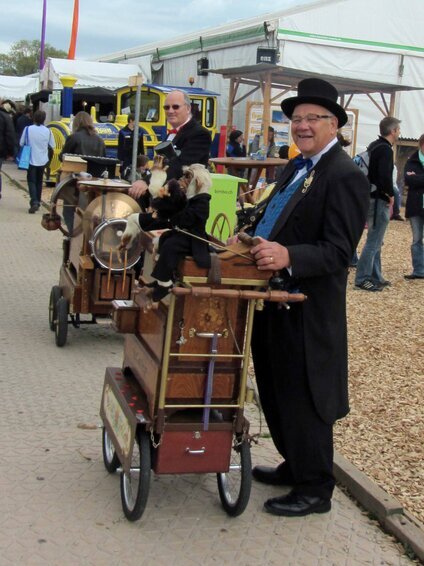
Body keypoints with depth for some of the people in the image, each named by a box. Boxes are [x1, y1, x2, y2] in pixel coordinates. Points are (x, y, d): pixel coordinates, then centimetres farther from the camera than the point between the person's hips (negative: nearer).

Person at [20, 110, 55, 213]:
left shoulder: (28, 129, -11)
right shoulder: (48, 131, -8)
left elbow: (21, 143, -2)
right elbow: (52, 146, 1)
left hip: (31, 160, -2)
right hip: (42, 160, 2)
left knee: (31, 181, 2)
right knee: (39, 181, 18)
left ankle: (34, 202, -16)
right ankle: (37, 202, 24)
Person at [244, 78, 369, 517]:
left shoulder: (345, 176, -16)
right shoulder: (297, 167, 14)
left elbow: (338, 251, -24)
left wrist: (288, 257, -38)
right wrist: (255, 240, 5)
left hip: (308, 310, -9)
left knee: (302, 398, 2)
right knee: (275, 391, 20)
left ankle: (314, 489, 19)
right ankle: (294, 465, 39)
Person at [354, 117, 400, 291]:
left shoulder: (373, 146, 13)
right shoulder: (385, 149, -16)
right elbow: (385, 176, -27)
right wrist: (391, 195, -11)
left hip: (370, 197, 10)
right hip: (379, 200, -10)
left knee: (375, 241, 15)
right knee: (373, 241, -6)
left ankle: (375, 277, 22)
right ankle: (362, 279, -3)